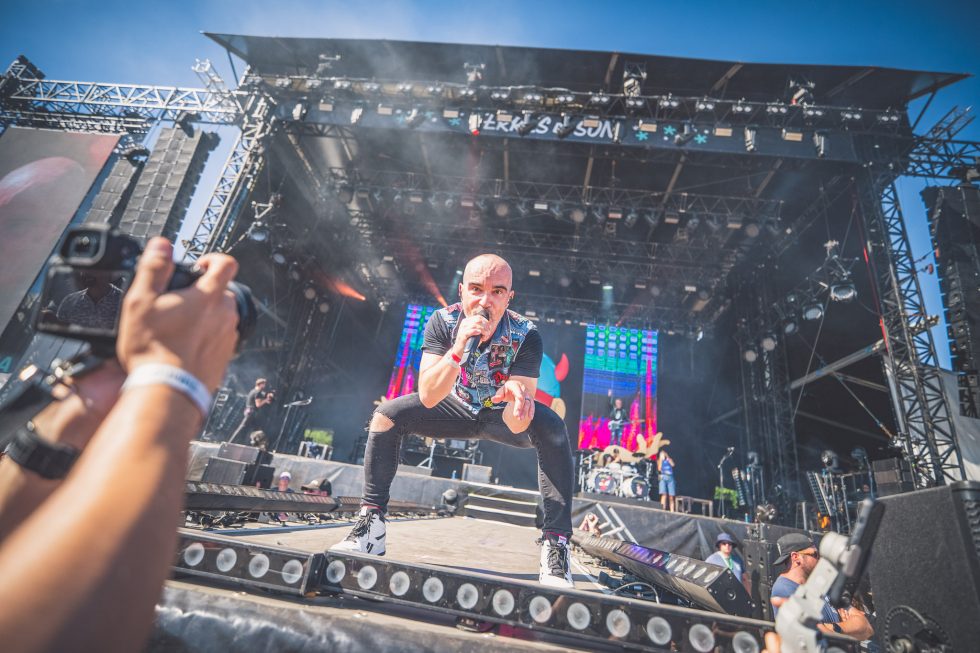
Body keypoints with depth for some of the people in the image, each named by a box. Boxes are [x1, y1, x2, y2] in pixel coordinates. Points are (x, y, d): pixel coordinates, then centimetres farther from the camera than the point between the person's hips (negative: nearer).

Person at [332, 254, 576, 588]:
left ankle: (555, 546, -21)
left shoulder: (525, 335, -29)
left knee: (552, 429, -31)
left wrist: (517, 398, -57)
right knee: (386, 416, -16)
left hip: (502, 415, -1)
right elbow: (427, 397, -32)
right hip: (458, 408, 2)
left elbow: (517, 426, -33)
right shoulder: (443, 321, -24)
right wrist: (459, 348, -46)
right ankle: (370, 527, -5)